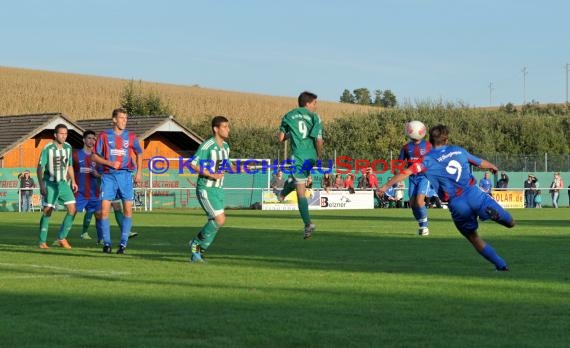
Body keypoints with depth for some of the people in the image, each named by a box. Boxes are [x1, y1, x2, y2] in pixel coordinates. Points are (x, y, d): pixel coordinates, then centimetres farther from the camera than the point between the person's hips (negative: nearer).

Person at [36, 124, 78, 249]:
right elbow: (40, 167, -10)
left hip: (63, 183, 5)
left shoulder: (68, 147, 6)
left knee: (72, 209, -5)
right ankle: (42, 242, -1)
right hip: (50, 184, -5)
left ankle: (61, 238, 5)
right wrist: (41, 185, -17)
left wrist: (73, 181, 11)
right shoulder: (48, 149, -11)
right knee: (47, 212, -9)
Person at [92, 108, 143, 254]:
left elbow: (139, 154, 20)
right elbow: (94, 156, 4)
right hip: (108, 175, -1)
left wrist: (138, 173, 10)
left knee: (128, 209, -5)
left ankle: (123, 243, 3)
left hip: (125, 175, 1)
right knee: (104, 209, -7)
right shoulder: (104, 136, 2)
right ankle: (106, 243, 4)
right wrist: (109, 163, -11)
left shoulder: (131, 137, 6)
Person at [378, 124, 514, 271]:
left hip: (457, 205, -1)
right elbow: (481, 163, 27)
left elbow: (406, 172, -5)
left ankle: (500, 265, 9)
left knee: (474, 238, 18)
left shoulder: (428, 161, 3)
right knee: (510, 223, 5)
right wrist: (493, 167, 48)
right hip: (474, 193, 1)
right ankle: (492, 212, -27)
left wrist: (386, 186, 3)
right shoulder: (458, 150, 14)